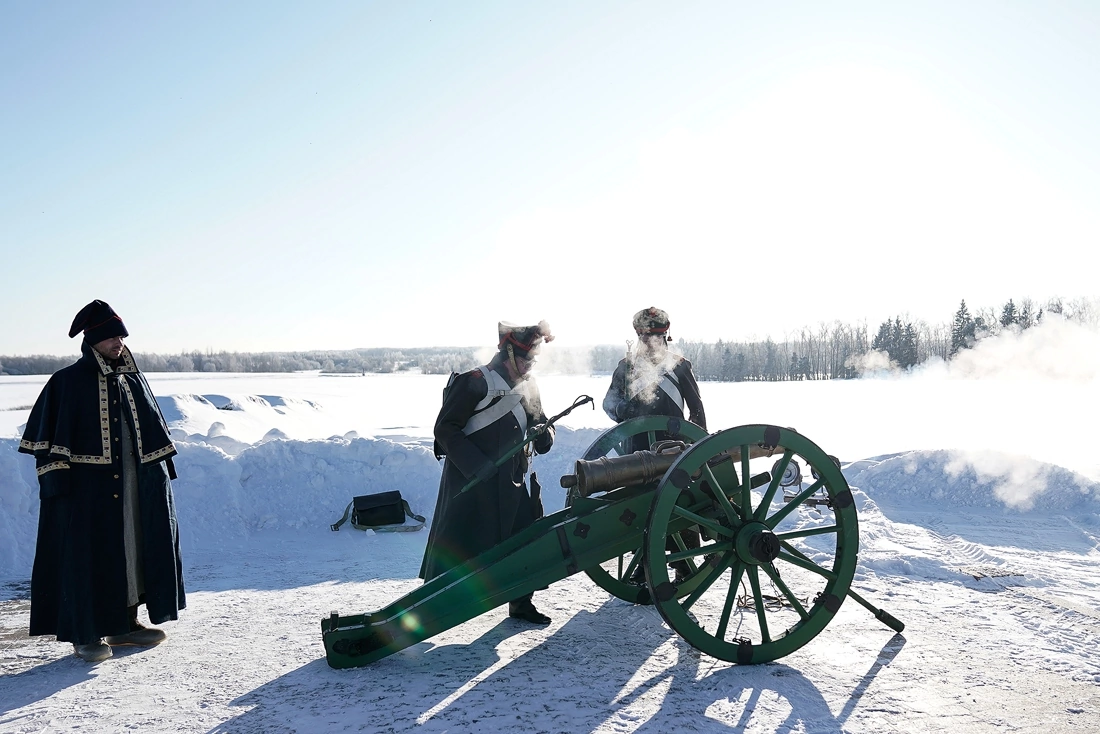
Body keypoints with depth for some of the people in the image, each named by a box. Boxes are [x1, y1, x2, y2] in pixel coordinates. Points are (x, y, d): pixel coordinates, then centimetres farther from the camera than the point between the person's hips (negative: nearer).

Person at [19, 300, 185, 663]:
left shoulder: (134, 380, 11)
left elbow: (155, 431, 16)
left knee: (136, 550, 9)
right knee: (90, 557, -2)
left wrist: (162, 473, 12)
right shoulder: (68, 382, -4)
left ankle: (125, 624, 21)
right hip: (89, 487, -5)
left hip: (138, 486, 6)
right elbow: (50, 436, -7)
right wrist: (57, 481, -14)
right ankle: (86, 634, 8)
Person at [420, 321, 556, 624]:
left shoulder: (527, 387, 10)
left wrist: (544, 434, -8)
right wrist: (478, 467, -20)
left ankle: (520, 602, 24)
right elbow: (445, 430, -14)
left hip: (511, 484, 7)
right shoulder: (474, 383, -13)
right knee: (457, 545, 0)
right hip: (470, 484, -7)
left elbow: (540, 424, 17)